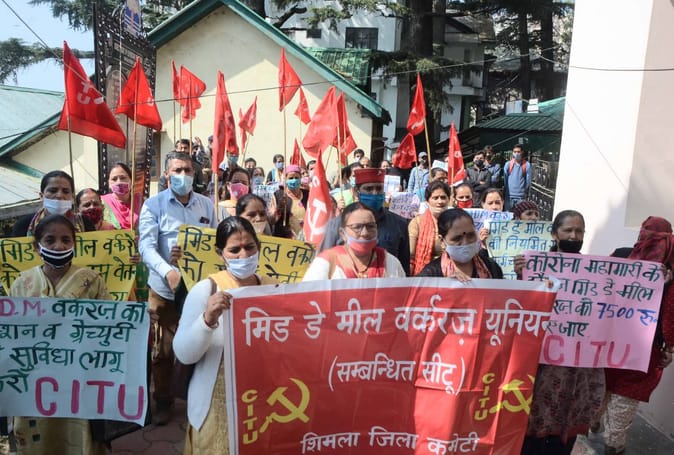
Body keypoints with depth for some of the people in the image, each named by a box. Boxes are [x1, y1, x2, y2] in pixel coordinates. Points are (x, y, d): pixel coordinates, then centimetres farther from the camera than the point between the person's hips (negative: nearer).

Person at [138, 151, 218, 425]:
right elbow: (146, 247, -11)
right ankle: (163, 401, 25)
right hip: (166, 288, -2)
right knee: (165, 348, 6)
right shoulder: (154, 205, 0)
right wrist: (168, 271, -27)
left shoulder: (206, 205, 10)